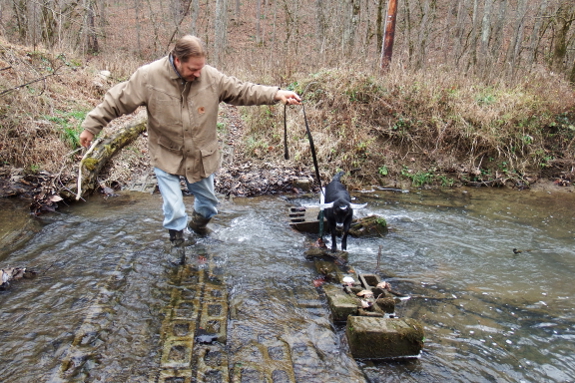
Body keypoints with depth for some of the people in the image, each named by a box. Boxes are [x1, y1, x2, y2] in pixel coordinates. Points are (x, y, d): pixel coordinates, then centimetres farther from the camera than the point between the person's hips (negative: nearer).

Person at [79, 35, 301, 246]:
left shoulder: (211, 76, -12)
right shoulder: (148, 77, -17)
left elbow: (242, 91, -6)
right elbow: (117, 101, -9)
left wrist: (276, 94, -15)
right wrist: (90, 126, -4)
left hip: (202, 156, 3)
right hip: (166, 156, -2)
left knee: (208, 201, 20)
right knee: (174, 209, 1)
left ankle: (199, 222, 53)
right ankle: (178, 232, 30)